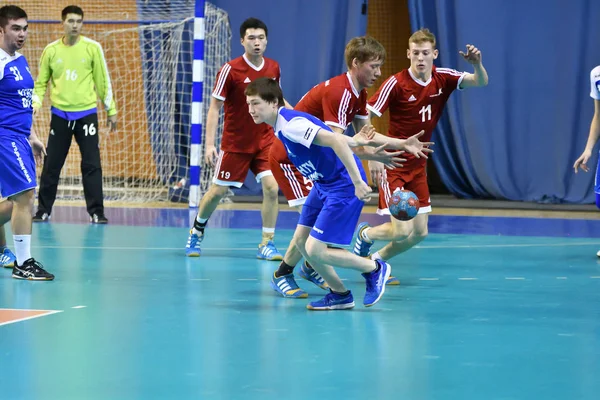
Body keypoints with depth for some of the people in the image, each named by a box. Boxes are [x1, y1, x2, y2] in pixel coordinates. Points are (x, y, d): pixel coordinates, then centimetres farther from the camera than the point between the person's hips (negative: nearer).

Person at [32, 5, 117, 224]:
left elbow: (103, 81, 4)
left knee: (92, 165, -2)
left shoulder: (92, 48, -2)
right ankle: (43, 210, 15)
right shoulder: (51, 50, 1)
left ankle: (96, 212, 5)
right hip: (60, 114, 1)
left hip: (86, 113, -1)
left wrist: (111, 110, 5)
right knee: (51, 165, 5)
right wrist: (36, 101, -9)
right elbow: (41, 82, 9)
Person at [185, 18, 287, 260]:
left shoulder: (273, 68, 0)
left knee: (271, 187, -13)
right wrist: (210, 144, -15)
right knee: (218, 191, 6)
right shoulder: (230, 70, -14)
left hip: (265, 140, 3)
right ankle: (196, 231, 32)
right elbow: (214, 107, -10)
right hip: (235, 143, -3)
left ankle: (266, 244, -3)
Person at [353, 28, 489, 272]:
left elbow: (481, 82, -10)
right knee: (402, 231, -14)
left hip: (418, 166, 6)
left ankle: (376, 260, 30)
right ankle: (364, 234, 18)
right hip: (393, 165, -6)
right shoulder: (396, 83, -17)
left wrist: (477, 64, -33)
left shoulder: (443, 79, -2)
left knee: (420, 232, 8)